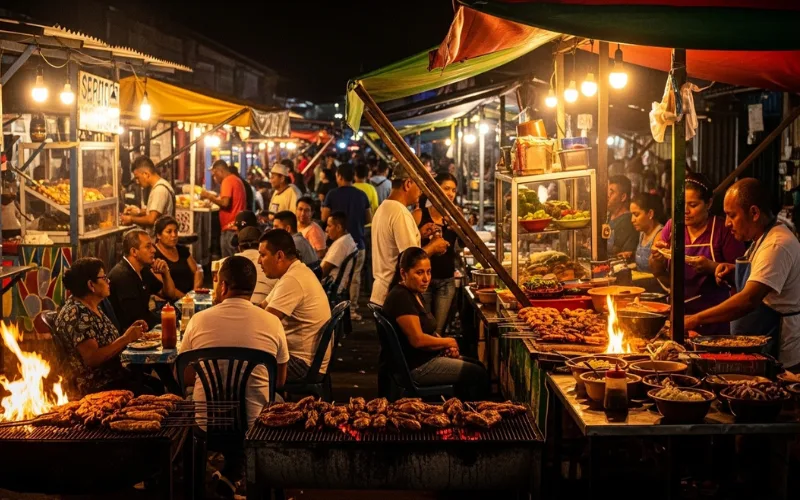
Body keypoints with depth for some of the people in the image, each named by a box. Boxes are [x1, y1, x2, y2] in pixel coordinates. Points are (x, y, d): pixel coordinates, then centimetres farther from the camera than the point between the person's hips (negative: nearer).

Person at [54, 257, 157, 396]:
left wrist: (130, 331, -3)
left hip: (113, 375, 9)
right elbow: (93, 358, -24)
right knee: (151, 396, -18)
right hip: (95, 386, -9)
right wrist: (126, 338, -18)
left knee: (159, 386, -1)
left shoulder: (93, 308, 9)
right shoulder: (76, 313, -19)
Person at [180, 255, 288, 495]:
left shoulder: (199, 320, -6)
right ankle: (232, 473, 18)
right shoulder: (272, 323, -6)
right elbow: (279, 381, 7)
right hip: (254, 424, -1)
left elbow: (183, 378, 6)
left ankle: (228, 472, 21)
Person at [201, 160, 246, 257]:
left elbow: (225, 203, -21)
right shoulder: (237, 180, 19)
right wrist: (215, 198, 17)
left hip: (230, 229, -9)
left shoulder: (227, 181, -10)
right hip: (237, 226, 9)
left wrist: (209, 196, -8)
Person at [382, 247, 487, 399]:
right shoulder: (400, 297, -22)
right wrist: (448, 342, -10)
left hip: (428, 357, 11)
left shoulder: (415, 294, 10)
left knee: (478, 366, 14)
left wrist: (447, 346, -1)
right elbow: (418, 339, -26)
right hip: (416, 367, -11)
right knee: (478, 374, -9)